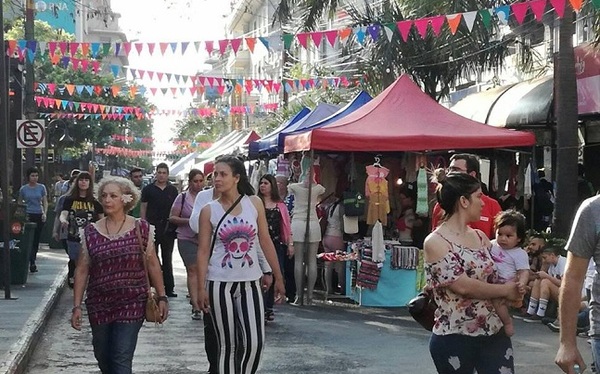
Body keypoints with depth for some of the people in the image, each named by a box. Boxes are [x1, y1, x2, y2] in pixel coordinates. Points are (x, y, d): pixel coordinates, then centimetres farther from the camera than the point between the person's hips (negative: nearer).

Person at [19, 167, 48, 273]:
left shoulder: (41, 187, 5)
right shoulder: (23, 189, 3)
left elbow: (45, 202, 8)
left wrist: (45, 213, -7)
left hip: (39, 216, 2)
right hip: (28, 216, -2)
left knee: (36, 239, 6)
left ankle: (32, 259, 19)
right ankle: (32, 264, -10)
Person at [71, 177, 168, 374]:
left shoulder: (141, 229, -2)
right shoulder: (90, 232, 1)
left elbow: (153, 265, 3)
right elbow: (82, 270, 3)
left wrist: (161, 297, 0)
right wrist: (77, 306, 0)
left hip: (132, 304, -3)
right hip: (99, 306, 3)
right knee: (103, 357, 14)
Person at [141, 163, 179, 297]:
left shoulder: (173, 190, 9)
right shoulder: (148, 189, 2)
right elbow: (143, 208, 2)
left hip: (168, 228, 2)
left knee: (167, 258, 8)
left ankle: (169, 288, 12)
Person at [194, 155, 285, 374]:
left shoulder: (254, 203, 0)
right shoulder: (209, 211, -3)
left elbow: (265, 242, 4)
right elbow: (203, 251, -3)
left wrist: (278, 277, 5)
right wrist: (201, 288, -7)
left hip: (250, 282, 1)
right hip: (220, 284, -1)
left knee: (255, 342, -7)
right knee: (227, 345, 4)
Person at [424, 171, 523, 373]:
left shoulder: (480, 237, 10)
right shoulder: (435, 242, -10)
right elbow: (462, 286, -18)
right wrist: (506, 290, -9)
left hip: (494, 333, 6)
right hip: (453, 338, -6)